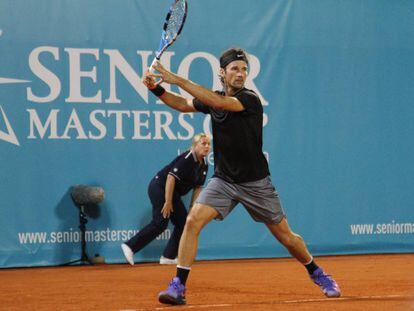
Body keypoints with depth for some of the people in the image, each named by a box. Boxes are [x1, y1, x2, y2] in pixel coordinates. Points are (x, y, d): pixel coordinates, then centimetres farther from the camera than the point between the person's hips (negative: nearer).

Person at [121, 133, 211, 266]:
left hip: (173, 193, 9)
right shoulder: (186, 159, -20)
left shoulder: (204, 165, 7)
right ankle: (130, 246, -14)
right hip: (159, 187, -9)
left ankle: (168, 257, 7)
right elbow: (171, 177, -25)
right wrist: (168, 202, -26)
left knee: (182, 223, 4)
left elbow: (197, 187, 12)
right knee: (160, 223, -17)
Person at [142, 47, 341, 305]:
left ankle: (318, 275, 32)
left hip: (256, 183, -4)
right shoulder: (213, 98, 2)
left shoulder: (250, 100, -18)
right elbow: (183, 104, 16)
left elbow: (217, 102, -33)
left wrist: (177, 79, -34)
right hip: (223, 180, 4)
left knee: (286, 236, 6)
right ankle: (178, 287, -14)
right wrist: (157, 88, -2)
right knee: (193, 221, -18)